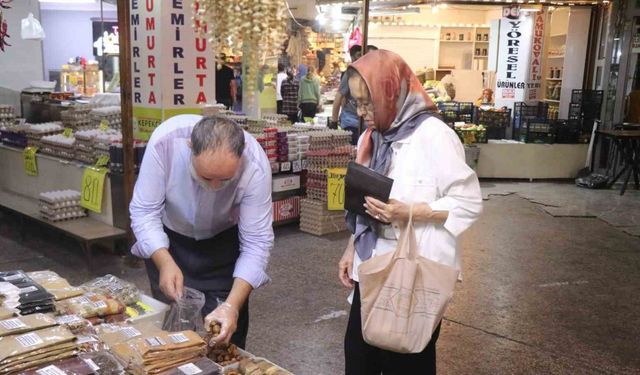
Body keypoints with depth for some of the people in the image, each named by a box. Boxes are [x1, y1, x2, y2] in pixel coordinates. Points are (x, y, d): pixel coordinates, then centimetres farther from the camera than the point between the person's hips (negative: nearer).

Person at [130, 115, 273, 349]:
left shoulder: (255, 166, -32)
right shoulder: (165, 140, -32)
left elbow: (257, 243, -27)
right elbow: (144, 211, -23)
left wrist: (232, 305, -38)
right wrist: (165, 263, -37)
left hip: (224, 241, 0)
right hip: (167, 239, 1)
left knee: (228, 330, 0)